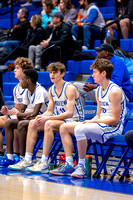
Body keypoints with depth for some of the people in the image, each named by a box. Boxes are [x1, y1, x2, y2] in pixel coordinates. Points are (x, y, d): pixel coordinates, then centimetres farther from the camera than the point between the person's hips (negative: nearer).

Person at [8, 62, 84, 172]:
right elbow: (49, 111, 13)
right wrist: (41, 117, -12)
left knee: (49, 124, -34)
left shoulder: (70, 88, -14)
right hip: (60, 120, 8)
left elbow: (69, 113, -22)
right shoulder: (51, 90, 11)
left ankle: (44, 163, -35)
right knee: (33, 123, -7)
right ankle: (27, 160, -9)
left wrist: (47, 118, -26)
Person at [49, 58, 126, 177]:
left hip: (113, 128, -10)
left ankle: (81, 167, -23)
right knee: (64, 127, 4)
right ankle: (69, 165, -2)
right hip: (100, 125, 10)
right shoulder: (98, 91, 13)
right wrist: (88, 122, -2)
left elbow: (115, 120, -18)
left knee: (80, 129, -33)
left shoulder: (114, 91, -15)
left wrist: (93, 122, -17)